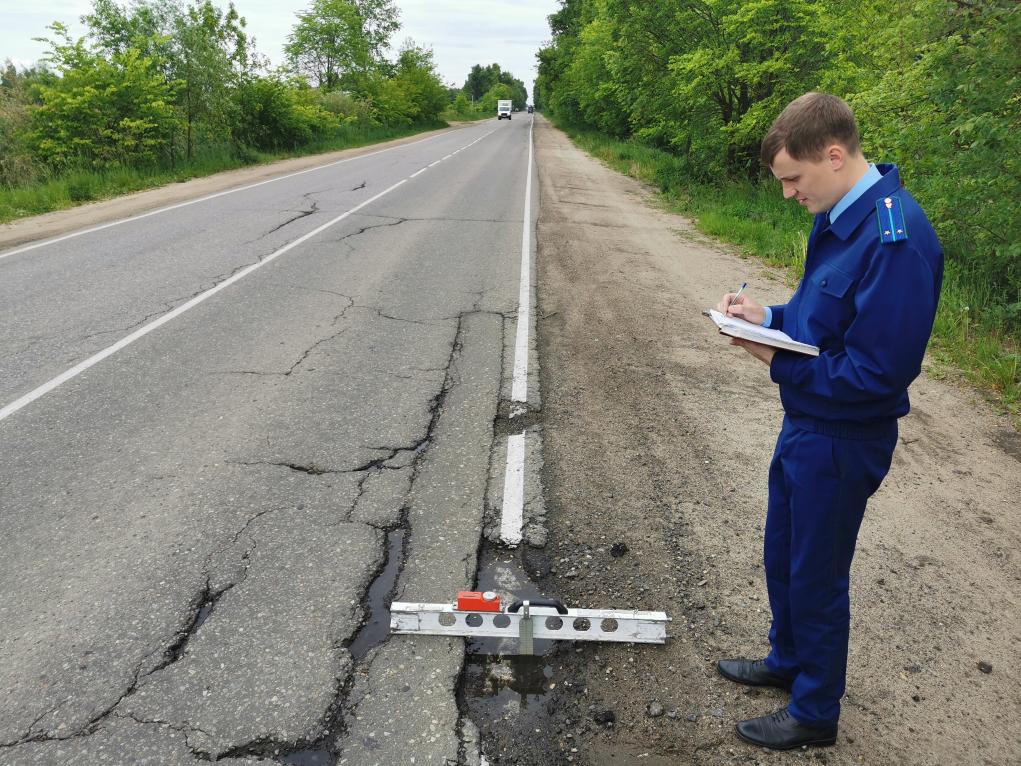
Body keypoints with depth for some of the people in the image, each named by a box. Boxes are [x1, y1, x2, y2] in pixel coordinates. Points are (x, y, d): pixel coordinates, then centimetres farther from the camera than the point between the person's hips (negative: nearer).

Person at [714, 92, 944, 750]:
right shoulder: (839, 217, 2)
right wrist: (769, 317, -4)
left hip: (842, 439, -9)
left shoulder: (896, 240, -27)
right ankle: (788, 659, 49)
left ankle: (815, 713, 34)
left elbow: (878, 373, -27)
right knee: (783, 555, 24)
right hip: (805, 424, 9)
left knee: (817, 576, 10)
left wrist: (780, 362, -19)